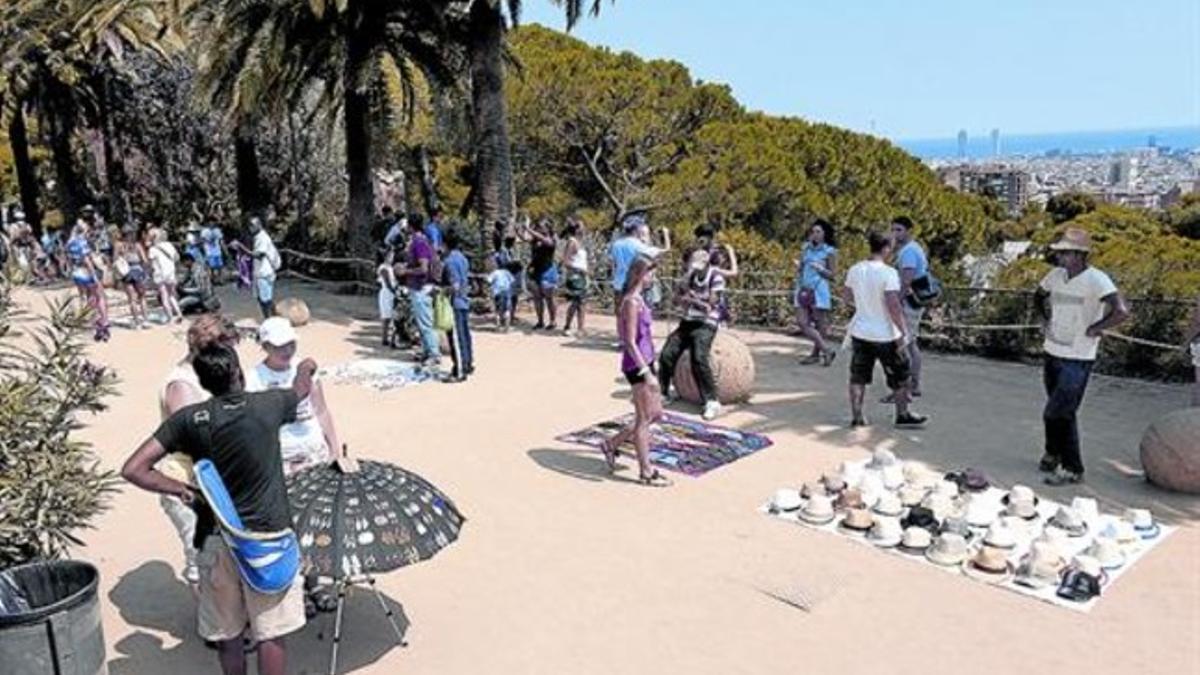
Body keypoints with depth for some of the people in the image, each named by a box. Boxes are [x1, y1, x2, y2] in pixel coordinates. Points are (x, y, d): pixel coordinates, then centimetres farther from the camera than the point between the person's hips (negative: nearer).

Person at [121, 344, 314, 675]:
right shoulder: (268, 405, -6)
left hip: (217, 540, 2)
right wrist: (305, 369, 39)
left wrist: (180, 488, 2)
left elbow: (133, 469, -10)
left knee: (227, 635, 17)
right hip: (268, 536, -2)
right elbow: (302, 390, 17)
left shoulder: (188, 419, -5)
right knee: (270, 633, 7)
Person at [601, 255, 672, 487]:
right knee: (644, 419, 2)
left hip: (645, 362, 10)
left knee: (655, 414, 17)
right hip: (637, 365, -10)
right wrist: (646, 372, -23)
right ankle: (646, 472, 15)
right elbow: (630, 343, -21)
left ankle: (613, 444, 27)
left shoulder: (637, 299, 11)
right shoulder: (632, 302, -18)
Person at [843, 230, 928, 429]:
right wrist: (903, 331, -17)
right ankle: (903, 414, 25)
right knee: (899, 376, 14)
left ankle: (856, 416, 15)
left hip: (860, 332, 5)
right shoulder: (888, 273, -19)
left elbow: (846, 295, 13)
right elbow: (893, 305, -24)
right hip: (885, 336, -5)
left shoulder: (855, 270, -1)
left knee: (858, 376, 13)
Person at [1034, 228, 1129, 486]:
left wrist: (1093, 330, -19)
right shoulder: (1056, 274, 3)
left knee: (1057, 414, -9)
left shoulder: (1096, 280, -19)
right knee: (1061, 412, 20)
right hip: (1052, 353, 6)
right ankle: (1053, 453, 37)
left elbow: (1122, 312, -30)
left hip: (1077, 360, -6)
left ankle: (1073, 470, 4)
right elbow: (1039, 296, 25)